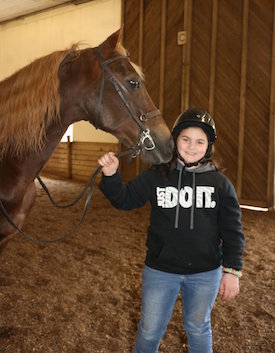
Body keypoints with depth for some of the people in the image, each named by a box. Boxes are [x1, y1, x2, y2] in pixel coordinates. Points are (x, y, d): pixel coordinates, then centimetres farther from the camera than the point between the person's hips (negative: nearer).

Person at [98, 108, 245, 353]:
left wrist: (232, 270, -7)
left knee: (198, 328, 21)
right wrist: (111, 176, -20)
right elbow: (125, 199, -2)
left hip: (205, 273, 0)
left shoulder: (220, 183, -6)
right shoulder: (155, 176, -6)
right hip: (160, 271, 0)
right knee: (150, 330, 15)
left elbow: (233, 231, -3)